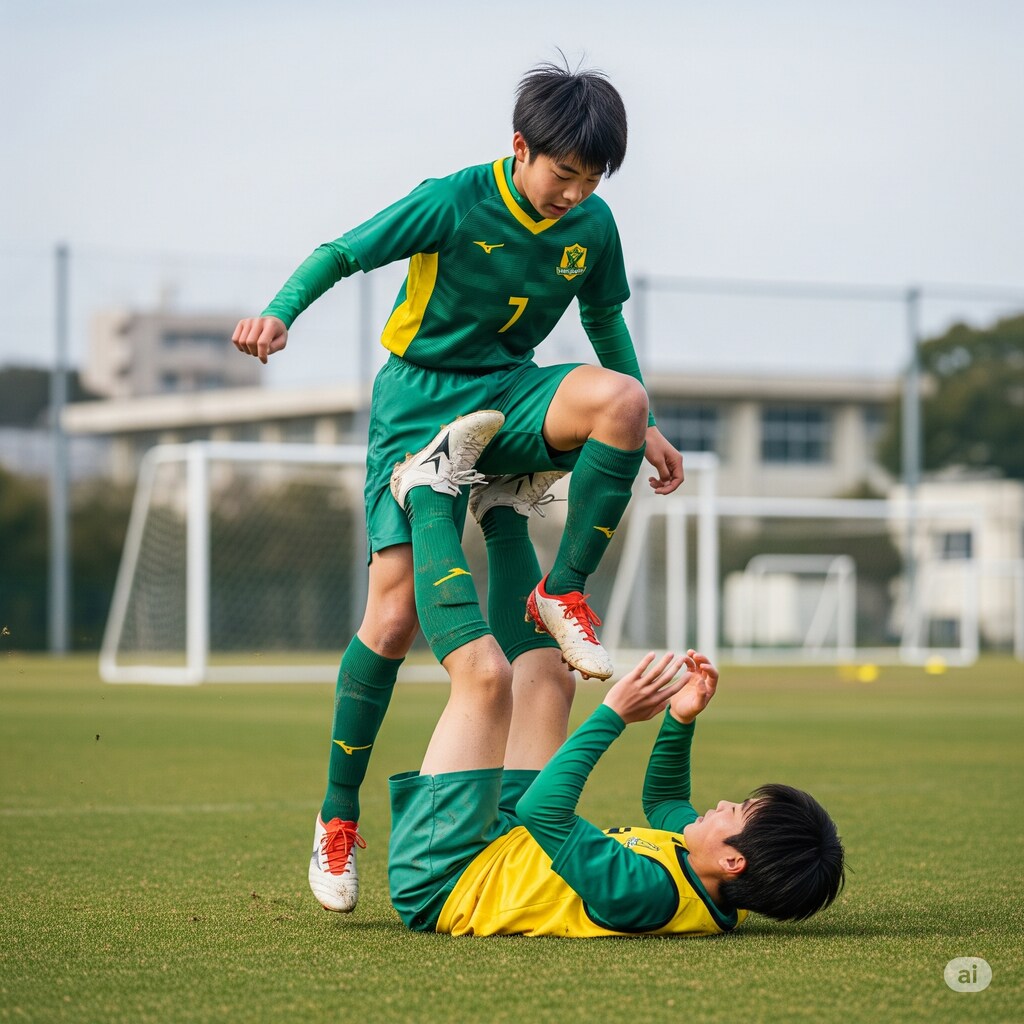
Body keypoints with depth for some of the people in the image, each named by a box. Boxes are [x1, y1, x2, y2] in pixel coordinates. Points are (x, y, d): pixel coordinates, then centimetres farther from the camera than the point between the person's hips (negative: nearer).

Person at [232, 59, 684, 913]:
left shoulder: (594, 226, -1)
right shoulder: (454, 203, -15)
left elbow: (606, 321, 16)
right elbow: (342, 254, -11)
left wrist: (644, 427, 14)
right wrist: (280, 313, -30)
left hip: (509, 395, 4)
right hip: (421, 403, -4)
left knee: (617, 398, -31)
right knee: (397, 608, -13)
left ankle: (563, 592, -14)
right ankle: (338, 818, 0)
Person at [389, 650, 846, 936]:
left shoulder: (644, 889, -41)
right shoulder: (720, 904, -14)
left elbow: (542, 809, -41)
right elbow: (664, 799, 8)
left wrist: (612, 715, -36)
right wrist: (680, 721, -6)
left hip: (438, 883, -8)